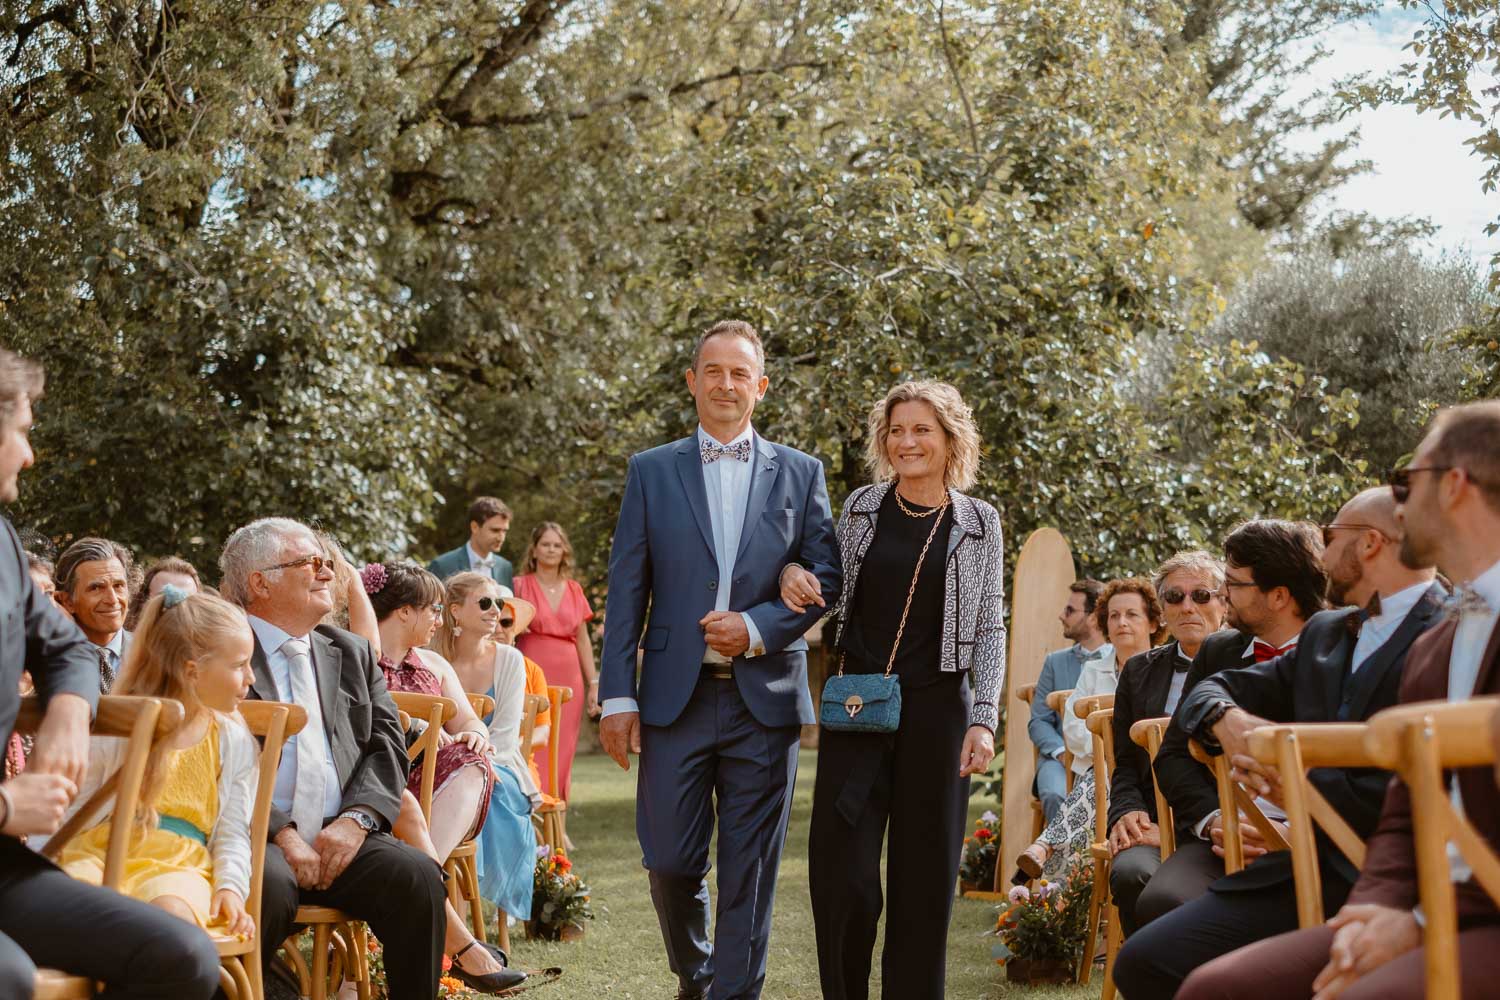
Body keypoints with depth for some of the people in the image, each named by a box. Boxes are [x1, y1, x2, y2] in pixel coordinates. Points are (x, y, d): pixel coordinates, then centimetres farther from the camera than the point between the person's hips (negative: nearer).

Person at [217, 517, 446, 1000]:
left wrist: (358, 818, -7)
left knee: (418, 876, -22)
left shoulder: (352, 652, 21)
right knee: (270, 884, -35)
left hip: (340, 837, 4)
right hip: (256, 837, -4)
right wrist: (280, 833, -16)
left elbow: (387, 743, 11)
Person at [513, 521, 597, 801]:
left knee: (562, 754, 3)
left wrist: (593, 684, 9)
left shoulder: (574, 590, 12)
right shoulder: (520, 585, 2)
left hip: (569, 680, 4)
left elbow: (583, 640, 14)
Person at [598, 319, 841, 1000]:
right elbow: (626, 592, 5)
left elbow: (827, 577, 6)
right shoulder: (651, 471, 8)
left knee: (750, 868, 1)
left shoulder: (800, 473, 9)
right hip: (675, 696, 0)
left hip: (765, 698, 0)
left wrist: (758, 626, -11)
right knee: (670, 862, 3)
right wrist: (617, 696, -2)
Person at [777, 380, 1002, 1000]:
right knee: (839, 865, -3)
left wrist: (984, 719, -7)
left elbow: (990, 629, 2)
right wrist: (794, 573, -4)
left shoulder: (979, 522, 2)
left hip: (937, 709, -1)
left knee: (925, 869, 3)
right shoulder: (863, 507, 7)